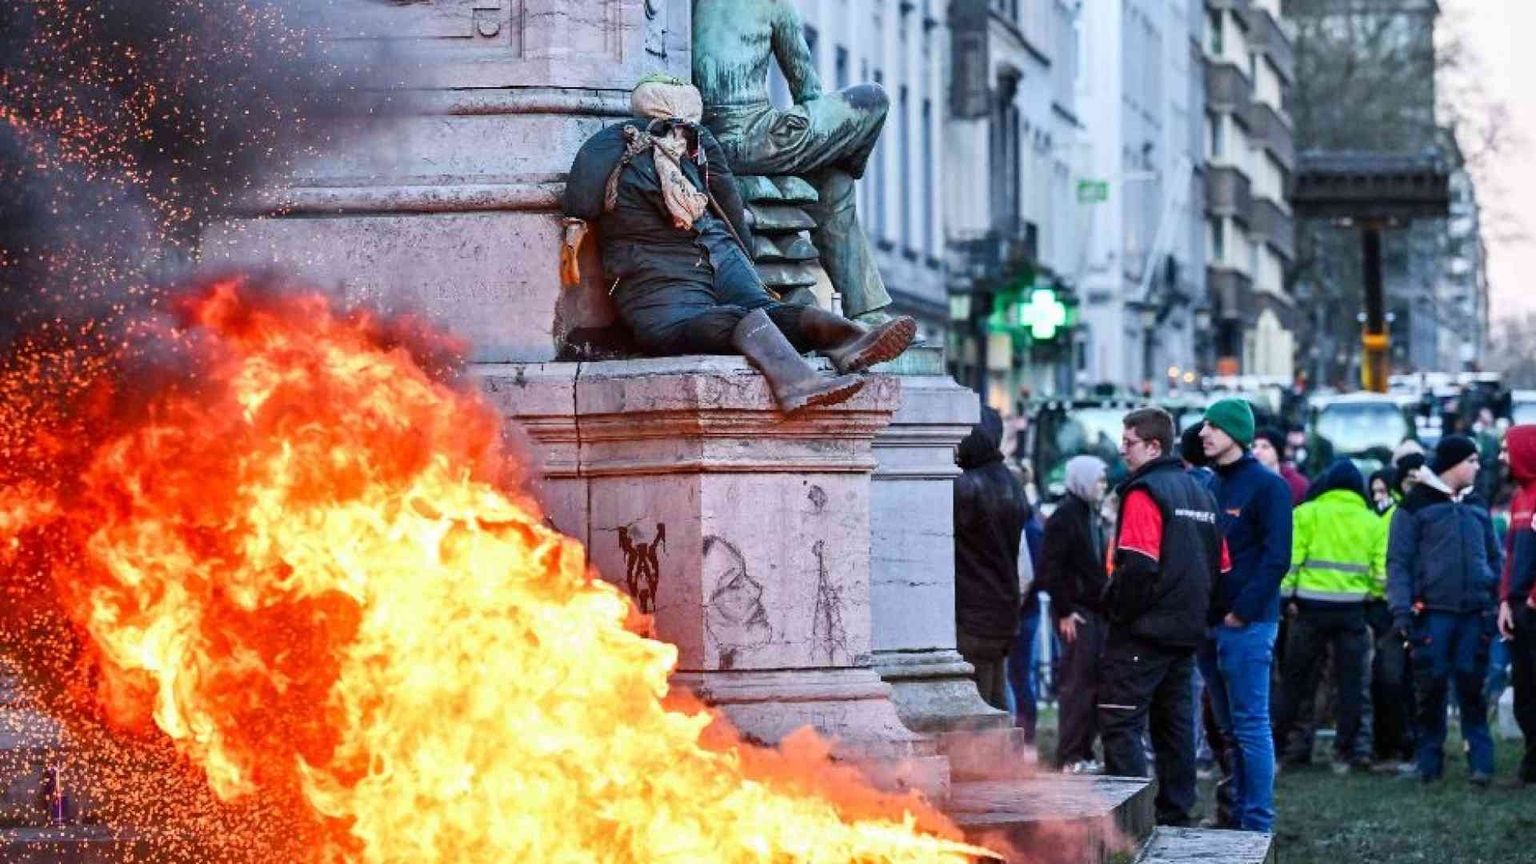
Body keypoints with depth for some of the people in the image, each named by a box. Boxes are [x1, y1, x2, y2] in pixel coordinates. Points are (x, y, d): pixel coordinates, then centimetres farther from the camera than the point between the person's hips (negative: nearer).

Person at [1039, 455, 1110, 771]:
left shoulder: (1091, 515, 17)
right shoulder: (1065, 516, -10)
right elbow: (1050, 568, -16)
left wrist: (1106, 604, 13)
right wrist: (1064, 611, -17)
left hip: (1095, 611, 9)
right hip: (1076, 613, -9)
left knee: (1093, 684, 9)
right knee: (1077, 683, -8)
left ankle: (1084, 751, 15)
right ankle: (1070, 756, -5)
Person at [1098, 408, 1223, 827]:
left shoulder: (1144, 493, -12)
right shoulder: (1199, 492, 16)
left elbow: (1137, 565, -22)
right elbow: (1220, 565, 18)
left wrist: (1117, 608, -9)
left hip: (1143, 630, -9)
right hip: (1186, 631, 9)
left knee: (1120, 722, -8)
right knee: (1174, 723, 13)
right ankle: (1175, 815, 16)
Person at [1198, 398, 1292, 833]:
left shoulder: (1267, 486, -6)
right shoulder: (1210, 487, 16)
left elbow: (1276, 557, -13)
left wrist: (1243, 611, -17)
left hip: (1246, 625, -7)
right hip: (1211, 624, 7)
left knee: (1250, 726, -7)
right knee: (1229, 727, 11)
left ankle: (1258, 824, -4)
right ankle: (1236, 814, 17)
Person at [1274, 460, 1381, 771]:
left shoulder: (1307, 513, -1)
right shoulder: (1372, 521, 7)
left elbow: (1291, 558, -7)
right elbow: (1381, 570, 5)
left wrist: (1286, 594, -1)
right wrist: (1374, 597, 17)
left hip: (1311, 607, -1)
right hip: (1353, 609, 2)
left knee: (1297, 677, 7)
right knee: (1351, 681, 7)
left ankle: (1283, 741, 9)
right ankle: (1347, 749, 6)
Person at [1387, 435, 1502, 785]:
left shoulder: (1476, 506, 16)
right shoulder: (1416, 506, 1)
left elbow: (1495, 556, 22)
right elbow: (1398, 562, -1)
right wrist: (1401, 610, -10)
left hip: (1475, 612, 3)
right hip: (1433, 613, -3)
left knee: (1472, 689, 0)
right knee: (1431, 690, 0)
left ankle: (1481, 762, 0)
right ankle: (1429, 761, 8)